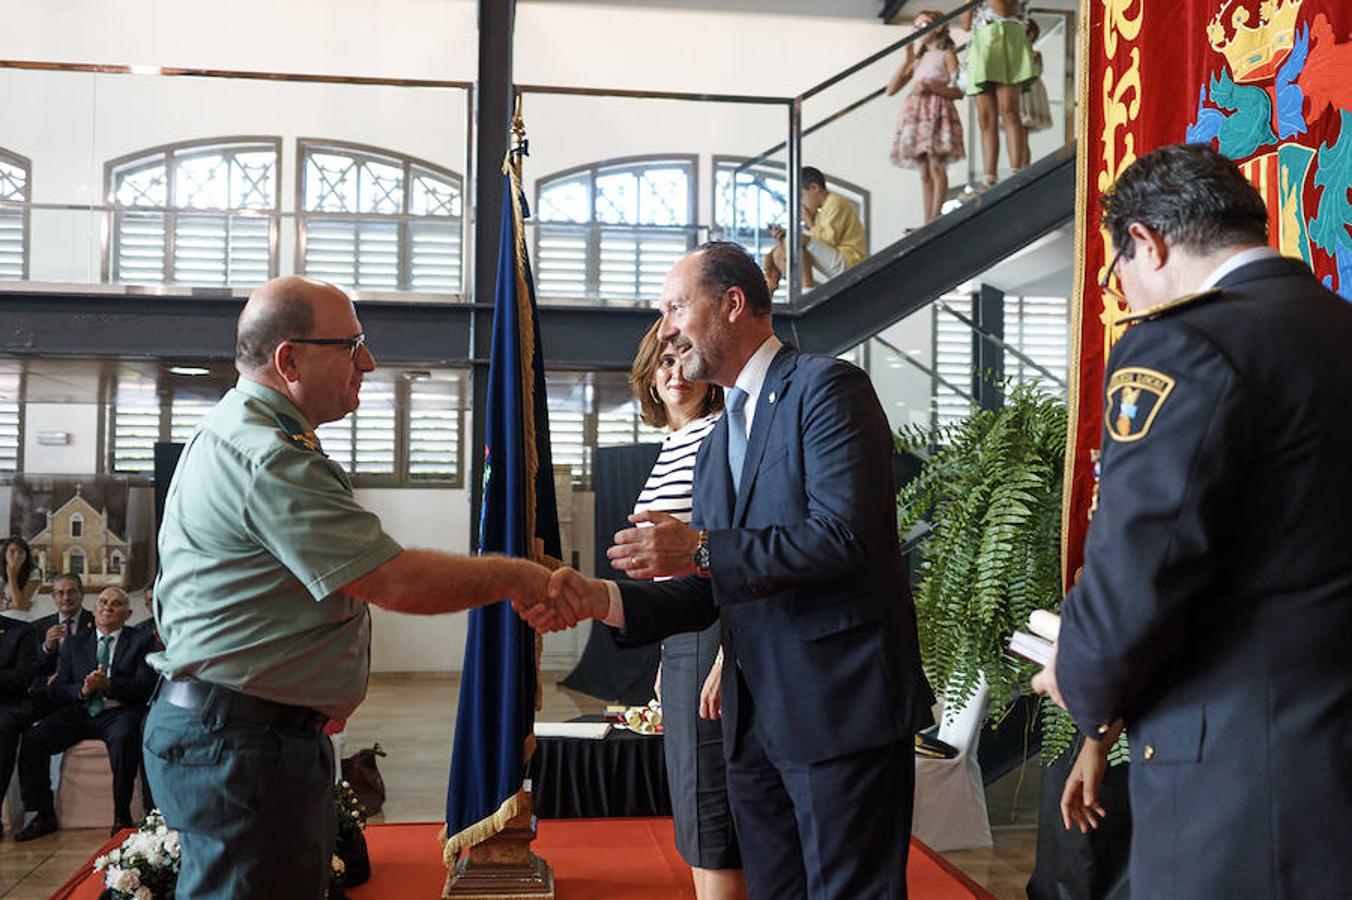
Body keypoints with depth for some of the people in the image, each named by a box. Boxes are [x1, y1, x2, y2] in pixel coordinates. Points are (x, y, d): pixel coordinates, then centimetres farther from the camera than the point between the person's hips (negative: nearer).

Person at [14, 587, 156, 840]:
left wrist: (108, 685, -20)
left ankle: (122, 816, -24)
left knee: (124, 739, -37)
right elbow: (56, 690, 11)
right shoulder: (74, 643, 18)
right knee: (31, 740, -18)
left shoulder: (141, 641, 8)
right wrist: (83, 690, -10)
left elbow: (145, 687, -4)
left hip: (118, 712, -4)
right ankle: (44, 816, -5)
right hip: (79, 712, 4)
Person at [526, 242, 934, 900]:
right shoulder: (715, 444, 18)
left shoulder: (826, 388, -8)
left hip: (842, 704, -8)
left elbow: (844, 538, -20)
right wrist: (602, 599, -2)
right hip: (755, 719, 8)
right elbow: (709, 595, 14)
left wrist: (701, 550, -18)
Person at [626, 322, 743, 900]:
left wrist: (728, 656, -23)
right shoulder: (671, 445, 17)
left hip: (714, 637, -10)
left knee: (712, 817, -5)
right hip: (681, 641, 10)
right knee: (694, 813, 16)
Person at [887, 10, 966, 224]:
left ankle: (934, 220, -22)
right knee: (924, 171, 0)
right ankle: (928, 224, -4)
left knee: (936, 166, -16)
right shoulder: (918, 59, 26)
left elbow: (958, 91, -2)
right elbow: (891, 89, 16)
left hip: (937, 110, -6)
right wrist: (907, 60, 10)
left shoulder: (946, 55, 9)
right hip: (916, 113, 6)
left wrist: (931, 87, -16)